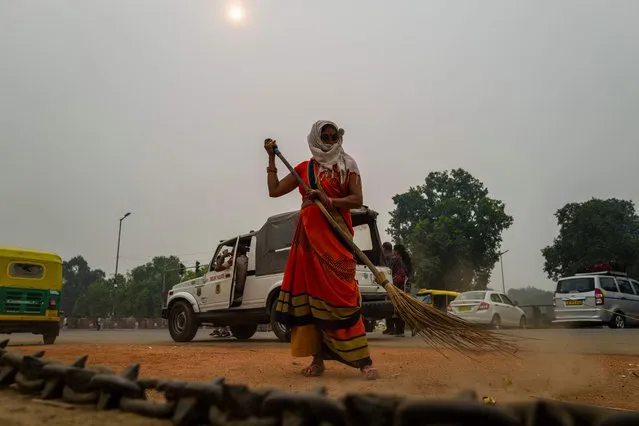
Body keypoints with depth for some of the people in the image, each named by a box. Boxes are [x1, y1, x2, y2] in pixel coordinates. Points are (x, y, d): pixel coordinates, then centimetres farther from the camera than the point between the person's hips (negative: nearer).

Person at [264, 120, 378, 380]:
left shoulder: (347, 166, 7)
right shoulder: (304, 168, 15)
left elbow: (357, 200, -5)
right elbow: (274, 190, 15)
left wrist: (327, 200, -18)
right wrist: (271, 157, 11)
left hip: (336, 234, -4)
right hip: (309, 235, 4)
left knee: (341, 293, -13)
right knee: (311, 292, 0)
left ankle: (364, 360, -11)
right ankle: (318, 359, 8)